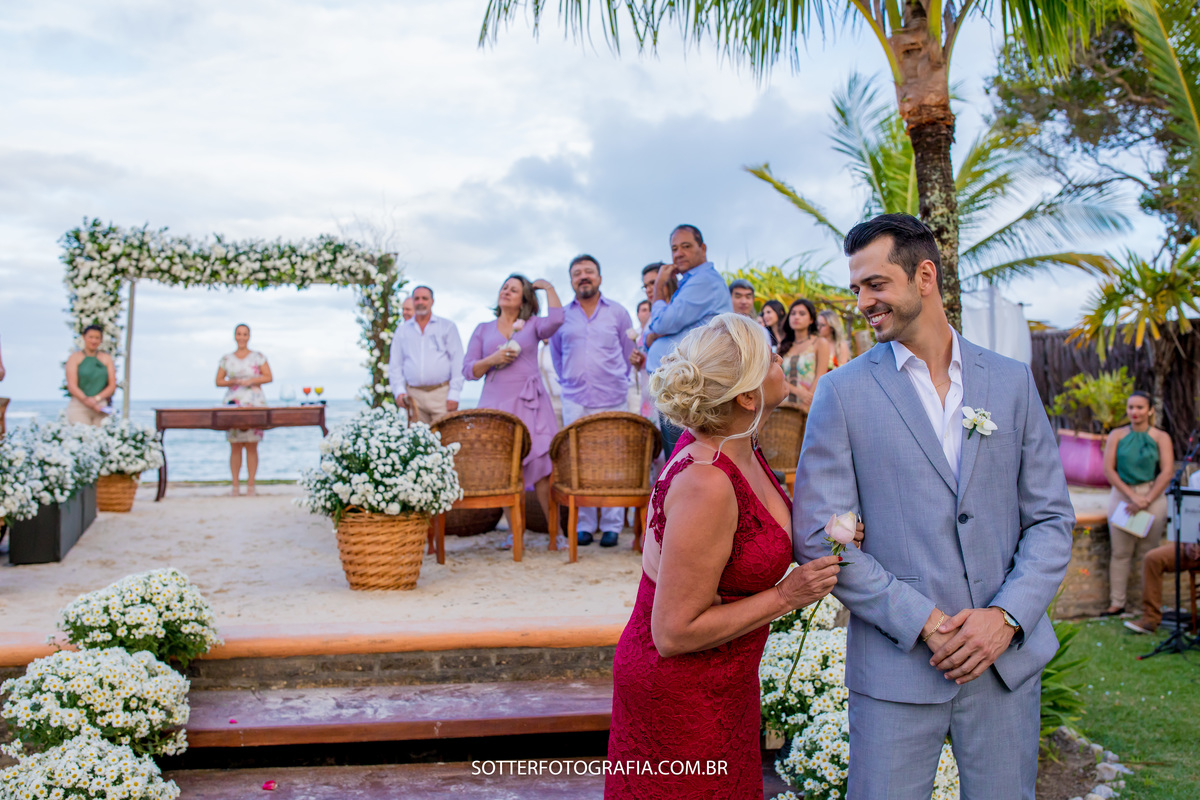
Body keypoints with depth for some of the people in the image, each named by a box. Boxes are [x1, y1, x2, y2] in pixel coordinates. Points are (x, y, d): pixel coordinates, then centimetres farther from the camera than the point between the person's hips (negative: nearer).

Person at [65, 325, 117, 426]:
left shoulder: (106, 358, 14)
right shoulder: (75, 357, 7)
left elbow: (112, 386, 7)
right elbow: (72, 386, -3)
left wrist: (96, 398, -10)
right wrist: (86, 400, -18)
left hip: (101, 405, 2)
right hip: (78, 406, -2)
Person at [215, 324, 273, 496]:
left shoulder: (258, 356, 7)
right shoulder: (226, 359, 11)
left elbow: (269, 377, 2)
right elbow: (218, 381, 10)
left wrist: (251, 380, -11)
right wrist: (233, 382, -8)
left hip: (254, 404, -1)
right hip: (232, 404, 1)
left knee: (252, 446, -3)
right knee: (235, 447, -1)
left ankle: (251, 485, 3)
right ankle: (235, 485, 4)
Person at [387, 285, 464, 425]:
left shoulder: (447, 327, 8)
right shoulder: (402, 331, 15)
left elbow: (457, 363, 3)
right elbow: (395, 365, 16)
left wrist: (454, 394, -6)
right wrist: (399, 391, 1)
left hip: (441, 393, -2)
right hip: (414, 395, 2)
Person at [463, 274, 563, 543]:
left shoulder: (533, 325, 12)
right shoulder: (483, 330, 17)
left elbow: (555, 320, -12)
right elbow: (468, 370, 11)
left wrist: (548, 287, 2)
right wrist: (492, 360, -6)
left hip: (530, 403, -2)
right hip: (496, 404, 2)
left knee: (541, 465, -10)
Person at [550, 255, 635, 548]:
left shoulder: (617, 312, 6)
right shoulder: (562, 316, 9)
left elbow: (629, 353, 14)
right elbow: (556, 356, 20)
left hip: (613, 400, -1)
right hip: (575, 402, 1)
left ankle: (612, 526, 4)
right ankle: (584, 524, 7)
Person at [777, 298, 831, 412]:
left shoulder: (820, 343, 5)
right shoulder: (784, 346, 15)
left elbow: (819, 378, -3)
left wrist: (805, 407, -13)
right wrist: (798, 391, -13)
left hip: (811, 407, -3)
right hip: (787, 406, 3)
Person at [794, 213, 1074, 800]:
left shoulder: (1012, 382, 5)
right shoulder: (843, 391, -2)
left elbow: (1052, 518, 6)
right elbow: (817, 535, -7)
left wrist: (1008, 616, -9)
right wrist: (921, 622, -14)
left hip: (1007, 657, 3)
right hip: (896, 665, -2)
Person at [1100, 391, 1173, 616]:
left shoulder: (1161, 437, 3)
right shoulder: (1117, 436, 6)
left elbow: (1167, 472, -4)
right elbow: (1108, 470, 0)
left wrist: (1146, 500, -12)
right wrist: (1132, 495, -10)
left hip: (1153, 496, -1)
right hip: (1121, 495, 1)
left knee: (1148, 553, -1)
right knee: (1121, 552, 0)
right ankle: (1117, 603, 4)